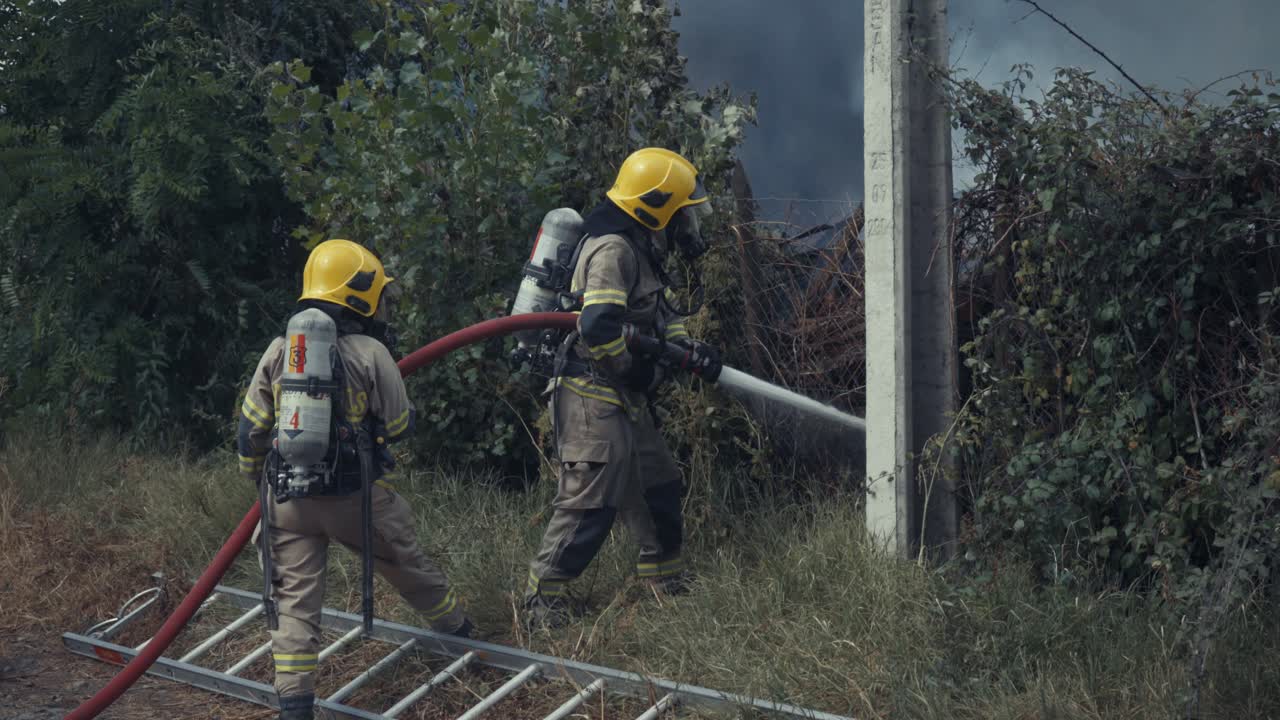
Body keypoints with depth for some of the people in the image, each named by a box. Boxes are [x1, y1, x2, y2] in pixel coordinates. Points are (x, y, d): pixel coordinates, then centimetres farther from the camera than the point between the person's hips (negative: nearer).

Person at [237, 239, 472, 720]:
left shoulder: (279, 352, 2)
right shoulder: (370, 354, -9)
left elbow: (251, 426, 7)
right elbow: (400, 427, -3)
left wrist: (255, 477, 24)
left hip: (290, 496, 2)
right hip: (355, 497, -2)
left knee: (296, 598, 5)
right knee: (408, 563, 20)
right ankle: (456, 629, 41)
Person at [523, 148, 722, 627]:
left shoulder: (640, 253, 15)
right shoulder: (612, 250, -19)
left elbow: (663, 314, 23)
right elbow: (598, 327, -30)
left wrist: (690, 349, 3)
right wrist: (636, 371, -16)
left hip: (626, 404, 11)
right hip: (593, 401, -11)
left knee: (659, 488, 20)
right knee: (590, 501, -10)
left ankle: (666, 578, 35)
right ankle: (544, 595, -2)